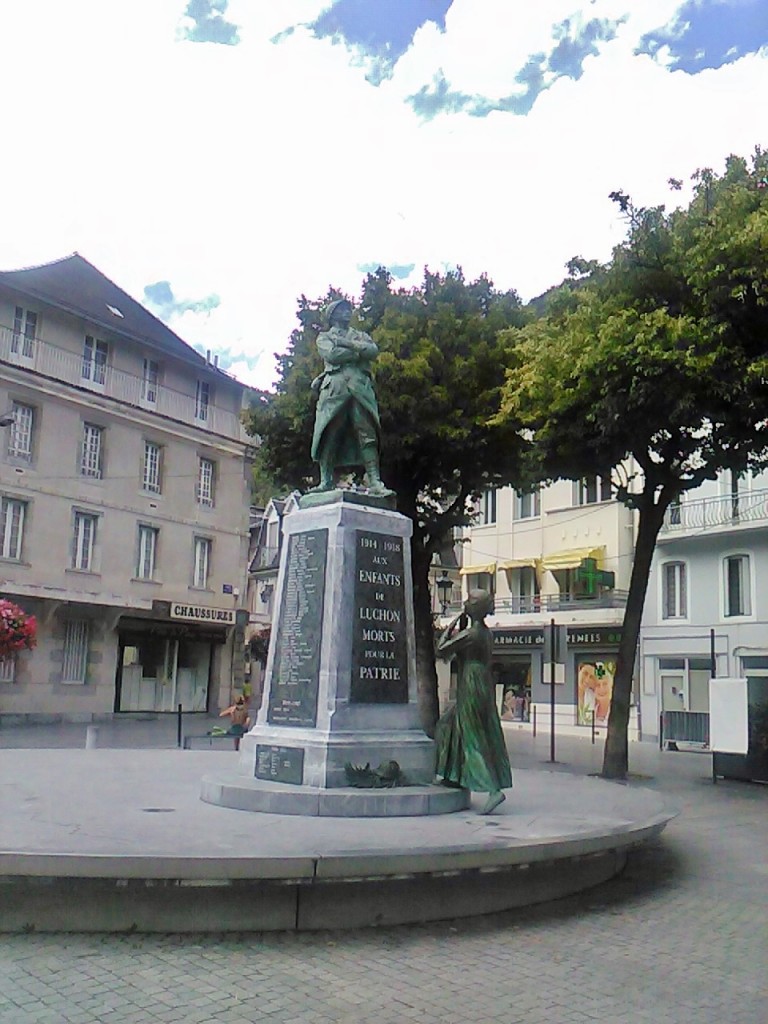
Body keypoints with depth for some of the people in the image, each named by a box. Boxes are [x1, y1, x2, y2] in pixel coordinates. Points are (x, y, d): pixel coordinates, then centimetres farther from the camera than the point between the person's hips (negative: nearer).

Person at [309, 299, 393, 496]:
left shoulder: (361, 336, 29)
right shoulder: (324, 337, 22)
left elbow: (373, 351, 6)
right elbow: (332, 355, -1)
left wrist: (346, 343, 1)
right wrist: (358, 353, 5)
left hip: (361, 388, 2)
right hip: (334, 386, -1)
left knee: (367, 434, -10)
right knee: (329, 435, -10)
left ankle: (374, 481, -18)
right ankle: (326, 481, -10)